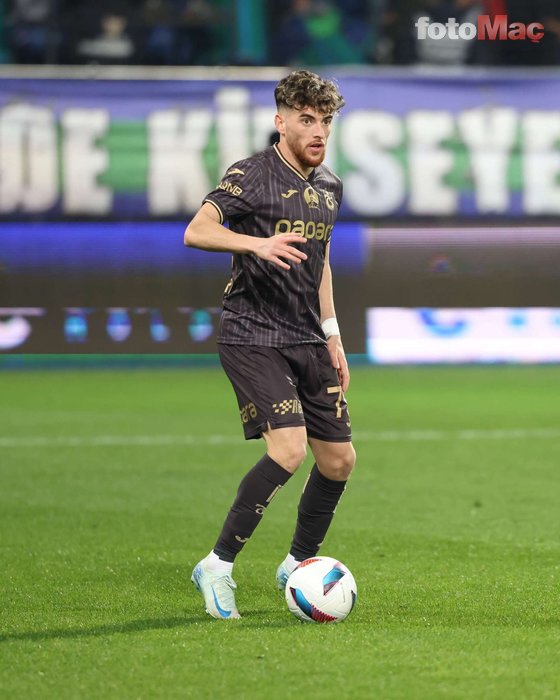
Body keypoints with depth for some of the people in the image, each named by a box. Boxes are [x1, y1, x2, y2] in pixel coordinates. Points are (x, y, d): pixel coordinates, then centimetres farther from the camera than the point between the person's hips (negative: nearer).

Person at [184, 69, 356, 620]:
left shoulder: (329, 186, 13)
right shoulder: (252, 176, -10)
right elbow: (196, 231, -22)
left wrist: (332, 337, 22)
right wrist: (258, 243, -36)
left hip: (307, 342, 8)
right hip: (252, 338, -8)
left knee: (339, 460, 7)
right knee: (289, 447, -22)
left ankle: (298, 564, 29)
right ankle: (217, 566, -11)